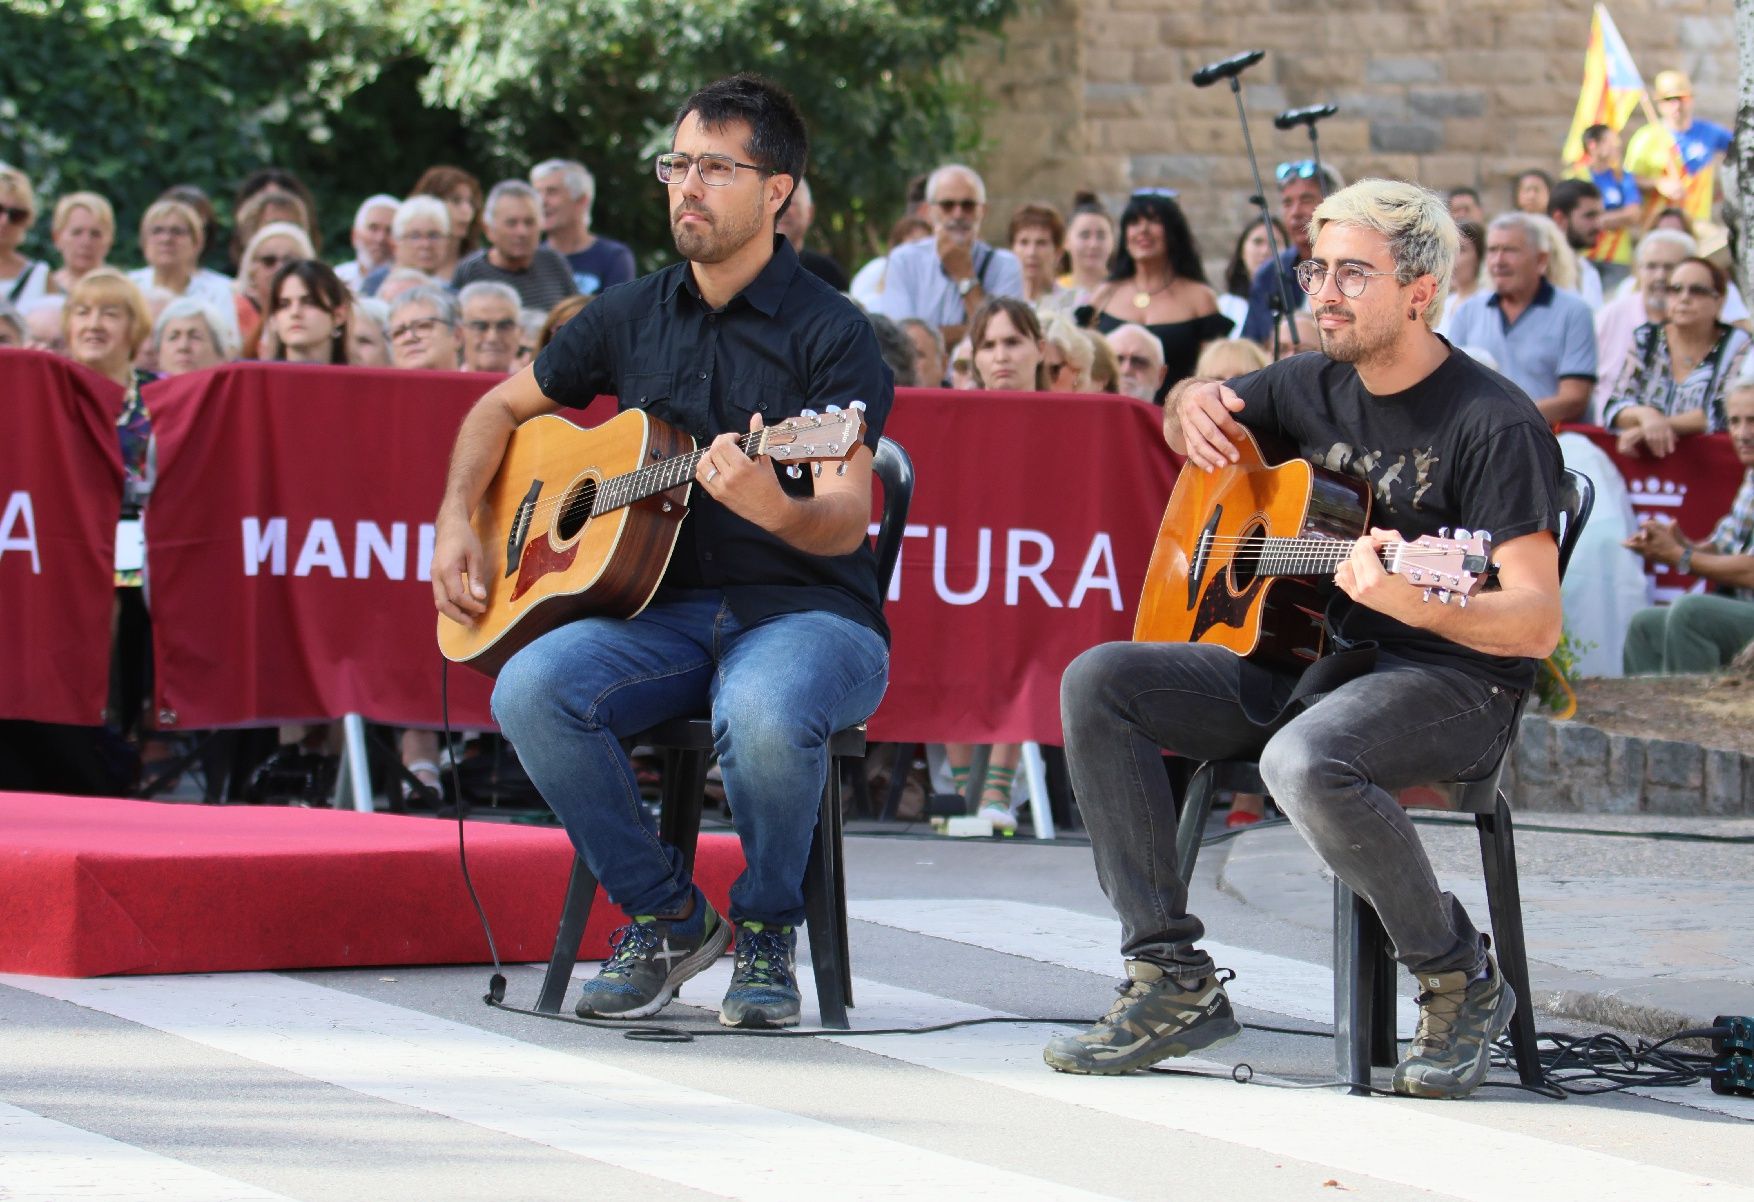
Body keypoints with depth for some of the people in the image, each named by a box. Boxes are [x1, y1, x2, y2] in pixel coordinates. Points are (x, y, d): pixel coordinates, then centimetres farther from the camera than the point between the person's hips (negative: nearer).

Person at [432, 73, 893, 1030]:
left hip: (807, 612, -5)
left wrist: (775, 510, -39)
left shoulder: (829, 333, -6)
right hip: (662, 606, 5)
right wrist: (455, 524, 9)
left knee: (764, 711, -40)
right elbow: (503, 408, 26)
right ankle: (665, 916, -6)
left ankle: (766, 930, -9)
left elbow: (847, 520, -16)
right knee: (532, 689, -26)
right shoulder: (632, 318, 11)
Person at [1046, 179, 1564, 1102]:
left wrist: (1416, 604, -40)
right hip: (1306, 661, 8)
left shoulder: (1494, 425, -15)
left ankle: (1461, 983, -13)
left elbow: (1538, 622, -21)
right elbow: (1193, 428, 29)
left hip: (1451, 683, -8)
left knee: (1306, 760, -39)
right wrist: (1190, 405, 3)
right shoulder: (1317, 387, 8)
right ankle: (1173, 982, -9)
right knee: (1097, 683, -8)